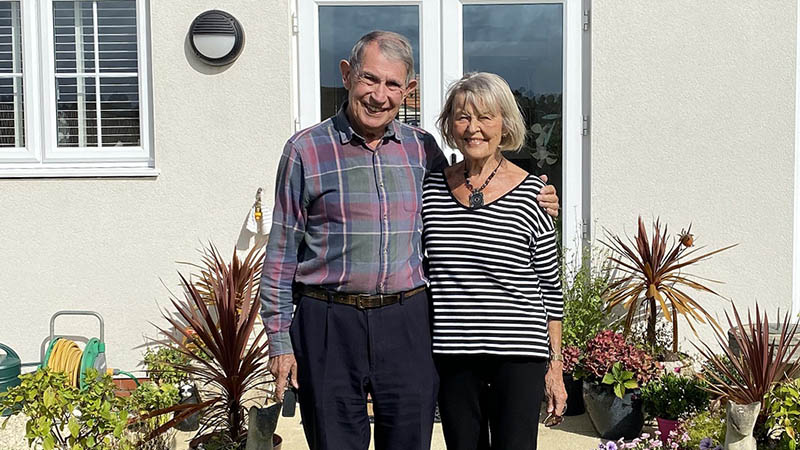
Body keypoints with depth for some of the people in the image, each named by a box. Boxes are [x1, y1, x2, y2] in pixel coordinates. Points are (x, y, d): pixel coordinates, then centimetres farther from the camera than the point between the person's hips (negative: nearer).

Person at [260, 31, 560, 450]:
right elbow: (282, 253, 1)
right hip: (329, 322, -2)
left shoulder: (422, 148, 7)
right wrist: (280, 341, -1)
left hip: (407, 321, 3)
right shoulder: (306, 150, -2)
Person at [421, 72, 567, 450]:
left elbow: (550, 287, 0)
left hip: (518, 353, -3)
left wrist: (555, 367, 0)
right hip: (451, 354, 3)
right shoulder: (432, 189, 3)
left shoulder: (531, 193, -5)